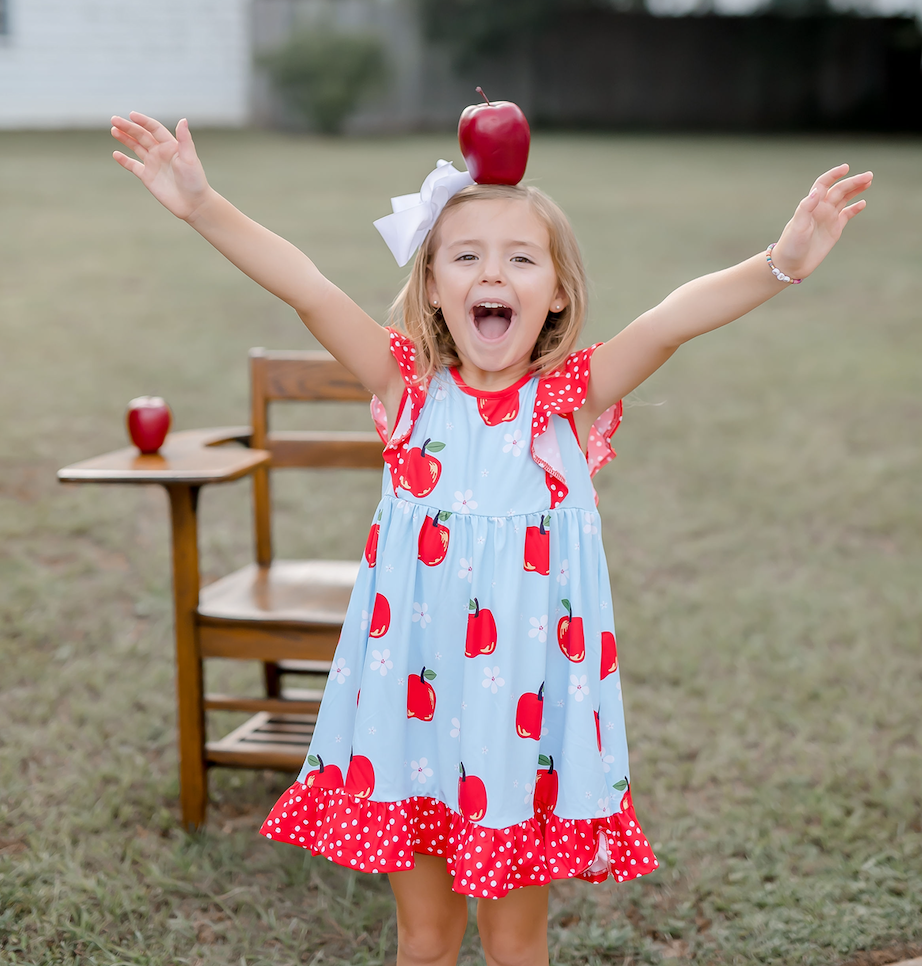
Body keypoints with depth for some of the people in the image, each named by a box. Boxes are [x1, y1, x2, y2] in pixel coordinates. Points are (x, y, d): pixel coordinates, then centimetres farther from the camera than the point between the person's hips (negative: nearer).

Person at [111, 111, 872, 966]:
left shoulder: (573, 399, -5)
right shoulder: (409, 388, -2)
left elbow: (674, 318, -21)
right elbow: (306, 288, -11)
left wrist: (779, 264, -35)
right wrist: (202, 207, -19)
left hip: (529, 695, -1)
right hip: (413, 691, 1)